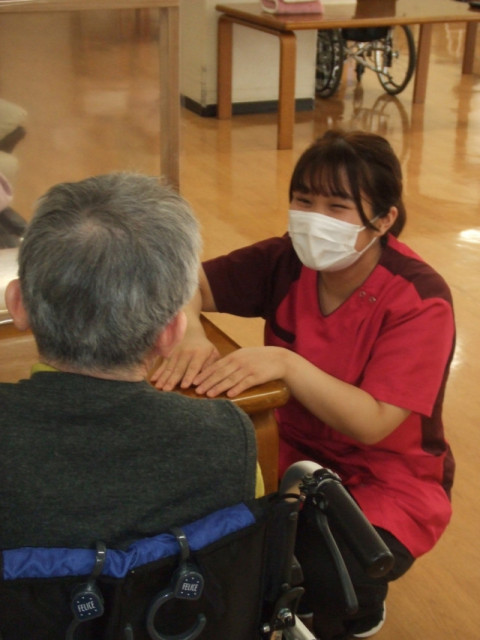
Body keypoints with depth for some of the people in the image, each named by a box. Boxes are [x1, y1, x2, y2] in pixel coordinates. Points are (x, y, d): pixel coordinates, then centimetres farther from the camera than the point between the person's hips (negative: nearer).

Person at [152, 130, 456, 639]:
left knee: (327, 574, -31)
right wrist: (190, 337, -31)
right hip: (296, 450, 4)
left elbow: (371, 424, -28)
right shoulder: (287, 262, -9)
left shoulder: (420, 300, -21)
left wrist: (284, 363, -41)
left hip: (389, 478, -4)